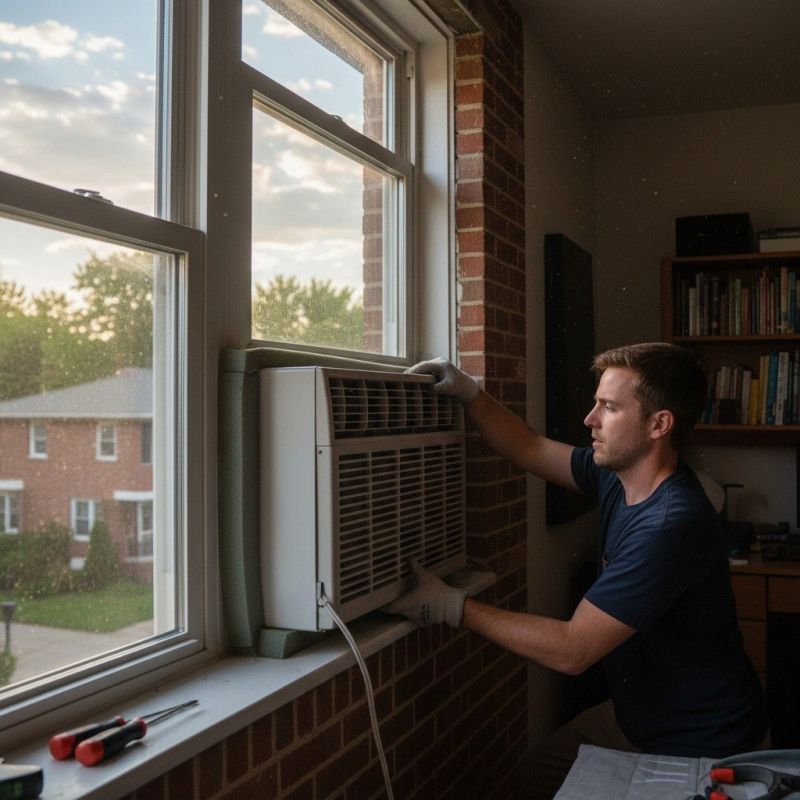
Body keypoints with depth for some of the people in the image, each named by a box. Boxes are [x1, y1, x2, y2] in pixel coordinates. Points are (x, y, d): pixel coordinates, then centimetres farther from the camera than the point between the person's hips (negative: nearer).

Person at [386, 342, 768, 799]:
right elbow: (531, 450, 8)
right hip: (638, 715, 8)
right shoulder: (617, 476, -6)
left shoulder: (671, 525, -33)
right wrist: (470, 394, -5)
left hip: (701, 745, -7)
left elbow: (572, 650, -32)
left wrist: (454, 607, -27)